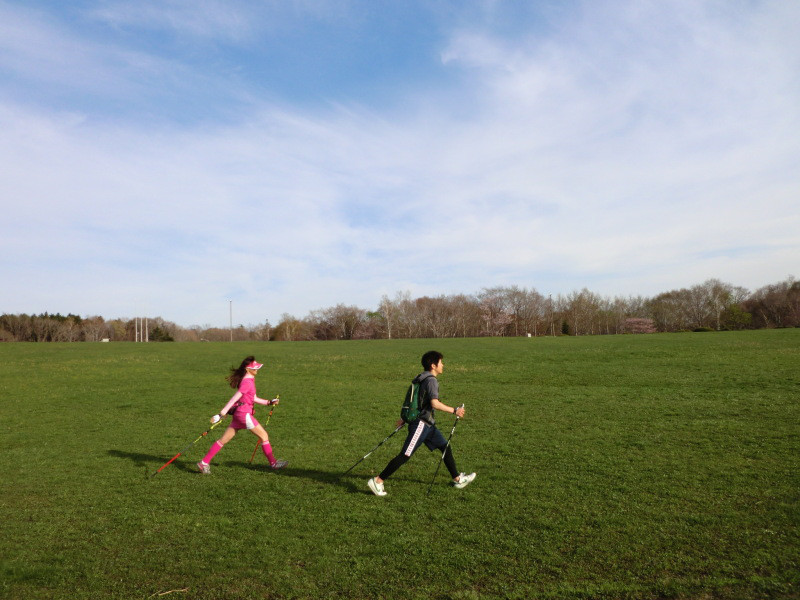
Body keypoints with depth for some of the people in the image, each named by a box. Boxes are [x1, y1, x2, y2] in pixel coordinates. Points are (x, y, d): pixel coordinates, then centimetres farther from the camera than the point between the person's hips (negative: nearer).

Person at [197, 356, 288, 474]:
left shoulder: (250, 380, 15)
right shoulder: (247, 382, -17)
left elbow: (254, 398, 20)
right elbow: (234, 398, -21)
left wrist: (269, 402, 14)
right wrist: (221, 414, -24)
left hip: (239, 413, 10)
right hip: (244, 413, -10)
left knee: (223, 440, 11)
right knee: (264, 436, 2)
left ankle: (204, 463, 13)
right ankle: (273, 463, 11)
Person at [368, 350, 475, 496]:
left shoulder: (423, 378, 14)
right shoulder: (431, 380, -16)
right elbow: (435, 403, -26)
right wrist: (454, 410, -19)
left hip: (428, 424, 10)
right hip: (421, 424, -10)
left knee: (446, 447, 14)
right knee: (405, 456, -8)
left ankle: (457, 479, 25)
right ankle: (377, 481, -4)